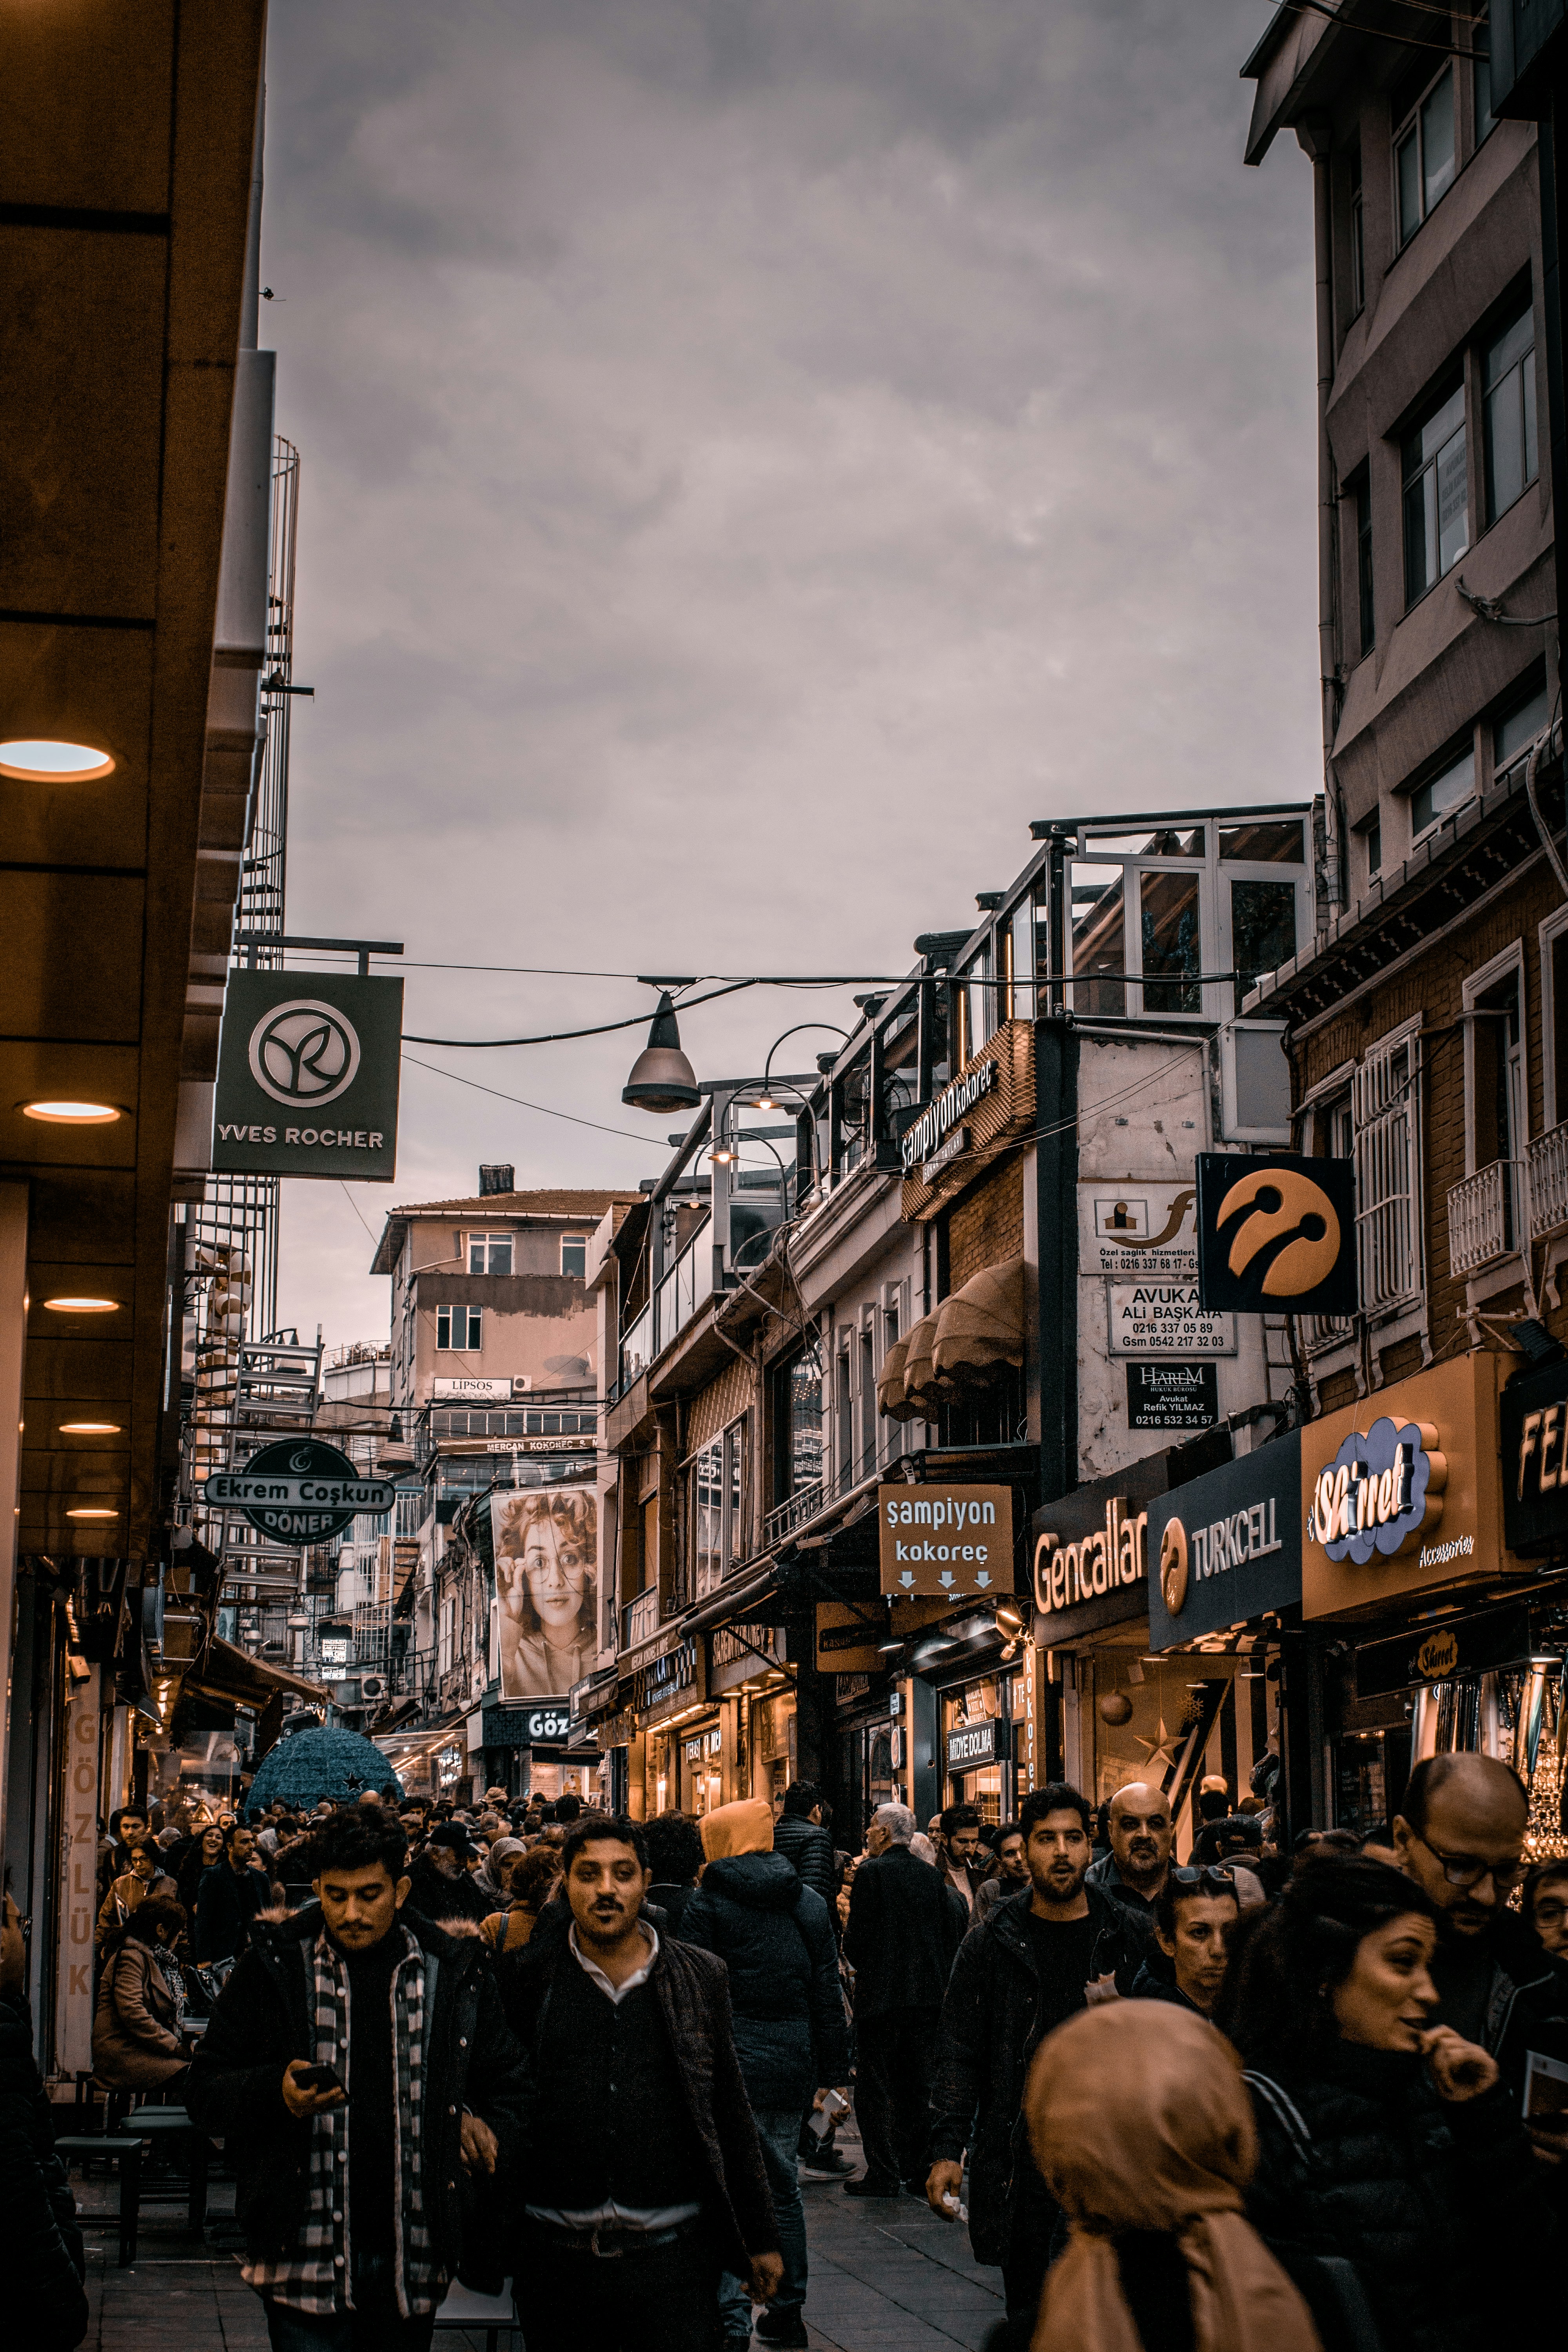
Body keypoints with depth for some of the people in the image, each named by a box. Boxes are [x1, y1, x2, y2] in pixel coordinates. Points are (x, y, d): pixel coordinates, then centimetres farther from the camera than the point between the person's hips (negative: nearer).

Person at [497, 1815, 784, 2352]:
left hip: (672, 2251, 0)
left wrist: (759, 2238, 12)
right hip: (556, 2256, 0)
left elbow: (732, 2114, 10)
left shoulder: (700, 1978, 6)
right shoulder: (527, 1975, 2)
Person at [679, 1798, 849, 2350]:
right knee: (782, 2184, 16)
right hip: (792, 2065, 5)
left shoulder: (709, 1903, -5)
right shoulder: (809, 1903, 10)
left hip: (731, 2061, -5)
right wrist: (832, 2071, 15)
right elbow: (828, 1993, 11)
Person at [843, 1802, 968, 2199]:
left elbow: (857, 1938, -11)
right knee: (917, 2084, 11)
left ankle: (883, 2173, -1)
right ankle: (920, 2170, 12)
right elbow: (953, 1935, 8)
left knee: (875, 2085, 1)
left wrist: (861, 1966, 8)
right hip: (928, 1993, 5)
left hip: (881, 1995, -5)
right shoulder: (933, 1877, 7)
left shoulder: (871, 1873, -9)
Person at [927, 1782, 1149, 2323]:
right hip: (1020, 2161, 0)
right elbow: (959, 2052, 5)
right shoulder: (991, 1943, 4)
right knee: (1028, 2316, 6)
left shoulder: (1130, 1937, 4)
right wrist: (946, 2150, -4)